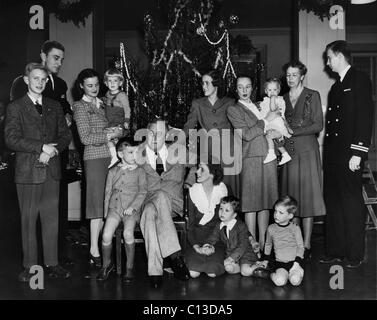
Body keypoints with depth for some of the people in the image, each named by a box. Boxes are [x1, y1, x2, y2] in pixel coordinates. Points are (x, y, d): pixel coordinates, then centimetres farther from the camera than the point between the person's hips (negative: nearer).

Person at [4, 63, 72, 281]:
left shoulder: (55, 107, 15)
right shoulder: (16, 108, 2)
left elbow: (65, 135, 11)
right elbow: (12, 139, -9)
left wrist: (52, 150, -8)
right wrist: (41, 147, -16)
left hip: (52, 171, 3)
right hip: (28, 172, -3)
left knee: (52, 219, 6)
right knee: (29, 220, 2)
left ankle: (52, 264, 15)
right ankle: (30, 267, 12)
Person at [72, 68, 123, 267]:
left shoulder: (101, 103, 18)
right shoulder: (80, 106, -1)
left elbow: (111, 127, 23)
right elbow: (86, 138, -9)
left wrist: (119, 132, 1)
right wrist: (109, 136, -10)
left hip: (110, 156, 6)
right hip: (95, 157, -6)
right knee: (98, 202, -5)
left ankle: (100, 244, 11)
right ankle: (94, 250, 2)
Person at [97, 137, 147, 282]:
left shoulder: (139, 171, 7)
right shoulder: (112, 172, 14)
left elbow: (142, 191, 0)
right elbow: (108, 193, 16)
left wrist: (133, 206, -13)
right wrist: (106, 213, 10)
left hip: (131, 210, -2)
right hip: (114, 208, 2)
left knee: (128, 233, -28)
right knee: (106, 235, -18)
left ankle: (129, 267, -10)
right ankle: (106, 264, 8)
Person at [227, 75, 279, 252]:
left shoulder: (259, 106, 21)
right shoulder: (233, 110, 3)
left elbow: (279, 127, 25)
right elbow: (246, 134, -10)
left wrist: (276, 133, 2)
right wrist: (266, 120, -5)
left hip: (269, 159, 5)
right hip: (251, 159, -5)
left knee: (266, 201, 6)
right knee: (251, 203, -5)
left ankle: (264, 243, 13)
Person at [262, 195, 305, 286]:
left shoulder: (295, 228, -3)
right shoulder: (271, 228, 4)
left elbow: (300, 246, 0)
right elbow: (268, 244, 20)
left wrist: (297, 261, -10)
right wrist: (266, 259, 17)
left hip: (294, 262, -1)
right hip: (280, 263, 1)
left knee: (295, 280, -29)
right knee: (279, 281, -28)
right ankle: (272, 275, 3)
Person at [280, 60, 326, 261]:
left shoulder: (312, 96, 2)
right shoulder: (283, 99, 15)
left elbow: (318, 125, -5)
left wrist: (293, 131, -11)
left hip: (307, 151, -4)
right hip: (288, 152, 4)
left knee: (307, 197, -4)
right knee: (291, 199, 3)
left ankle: (306, 246, 1)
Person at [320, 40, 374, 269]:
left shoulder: (360, 81, -3)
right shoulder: (336, 87, 21)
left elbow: (365, 117, -12)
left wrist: (358, 153, -18)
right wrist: (327, 150, 10)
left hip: (349, 155, -8)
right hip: (332, 154, 8)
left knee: (352, 203, -2)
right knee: (333, 203, 8)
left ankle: (355, 255, 8)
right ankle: (336, 251, 16)